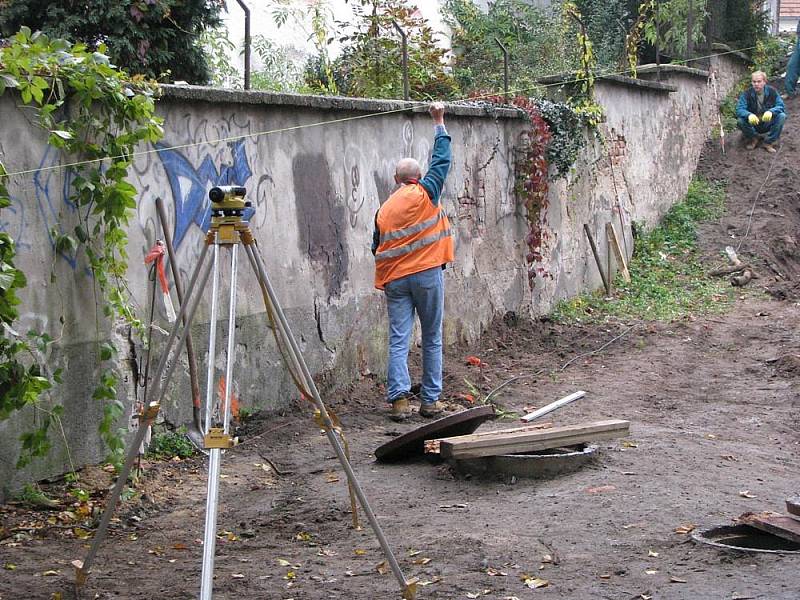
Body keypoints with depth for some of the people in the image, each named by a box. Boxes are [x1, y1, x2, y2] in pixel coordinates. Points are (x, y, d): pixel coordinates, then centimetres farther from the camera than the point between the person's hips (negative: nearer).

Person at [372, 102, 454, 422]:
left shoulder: (384, 210, 7)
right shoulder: (424, 194, -2)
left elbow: (378, 248, 11)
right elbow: (441, 161, 6)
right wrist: (439, 123, 15)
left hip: (395, 279, 3)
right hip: (428, 274, -2)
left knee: (398, 340, 0)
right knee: (432, 339, 7)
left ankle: (399, 398, -10)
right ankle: (430, 400, 9)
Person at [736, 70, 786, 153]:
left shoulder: (772, 91, -9)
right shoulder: (746, 94, -12)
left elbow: (780, 106, -16)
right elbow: (739, 109, -22)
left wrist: (771, 111, -39)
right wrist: (749, 115, -45)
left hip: (768, 123, 1)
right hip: (753, 124, -1)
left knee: (782, 116, -26)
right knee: (740, 121, -30)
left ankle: (768, 142, -11)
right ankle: (753, 139, 1)